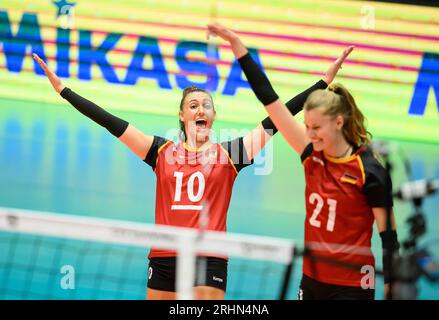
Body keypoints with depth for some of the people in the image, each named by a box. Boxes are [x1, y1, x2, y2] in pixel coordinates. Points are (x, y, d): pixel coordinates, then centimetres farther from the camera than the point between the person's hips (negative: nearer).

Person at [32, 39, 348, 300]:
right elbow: (111, 122, 7)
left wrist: (323, 83, 1)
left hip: (209, 261, -2)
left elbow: (275, 120, 3)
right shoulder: (163, 151, 8)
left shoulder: (228, 154, 4)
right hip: (163, 259, 2)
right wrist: (63, 90, 6)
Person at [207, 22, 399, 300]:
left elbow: (389, 236, -9)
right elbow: (270, 100, 2)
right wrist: (236, 44, 1)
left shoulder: (370, 172, -13)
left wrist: (392, 290, -14)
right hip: (312, 281, 6)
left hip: (351, 287, -6)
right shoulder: (313, 156, 1)